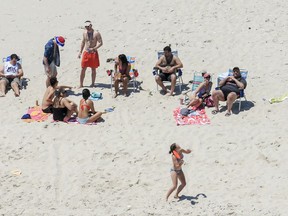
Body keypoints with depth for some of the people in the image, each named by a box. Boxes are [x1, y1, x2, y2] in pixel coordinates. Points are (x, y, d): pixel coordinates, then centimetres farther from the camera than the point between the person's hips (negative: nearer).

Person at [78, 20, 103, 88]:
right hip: (86, 53, 4)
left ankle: (93, 83, 17)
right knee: (83, 69, 0)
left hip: (93, 53, -3)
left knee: (93, 69, 6)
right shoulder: (84, 33, 6)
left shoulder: (96, 33, -9)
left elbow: (100, 43, -11)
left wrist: (93, 48, -22)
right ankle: (81, 84, 6)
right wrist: (80, 52, 14)